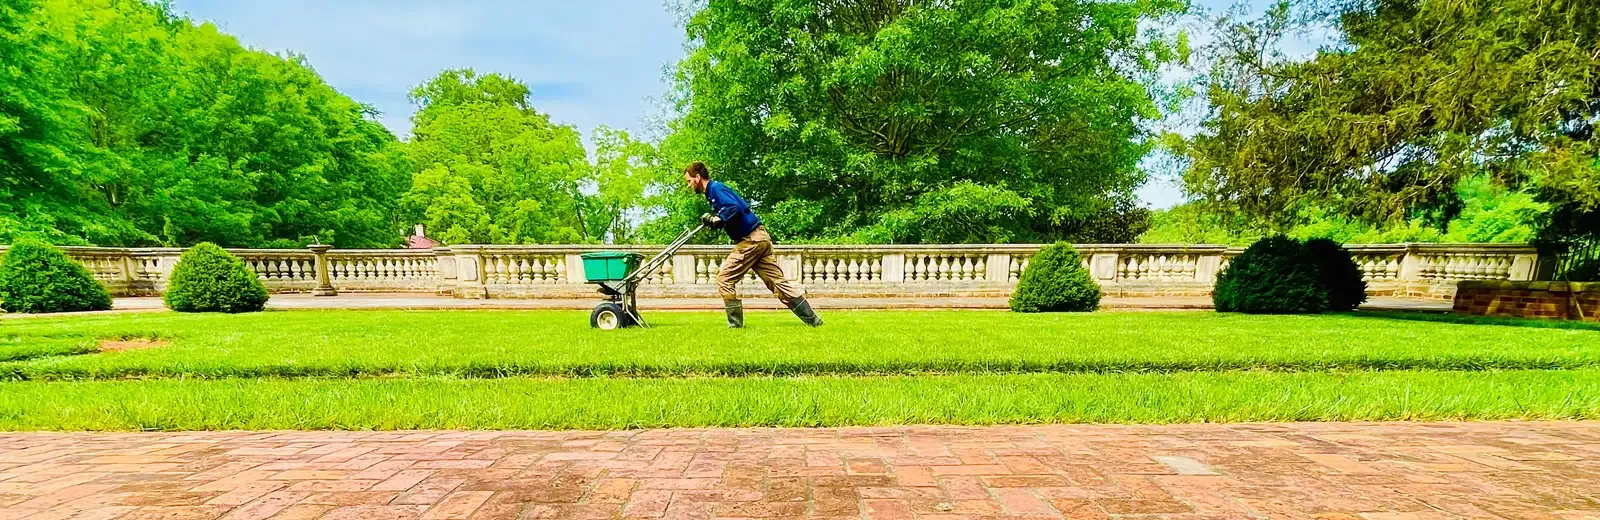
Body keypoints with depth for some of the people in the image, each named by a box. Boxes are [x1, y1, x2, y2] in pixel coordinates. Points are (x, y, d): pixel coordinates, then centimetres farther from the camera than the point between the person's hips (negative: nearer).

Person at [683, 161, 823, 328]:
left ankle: (735, 324, 2)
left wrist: (718, 220, -15)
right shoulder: (712, 192, 21)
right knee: (778, 282, 7)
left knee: (724, 279, -3)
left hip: (750, 240, -10)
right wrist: (713, 220, 4)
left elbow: (734, 208, -23)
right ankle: (813, 320, 7)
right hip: (759, 239, 10)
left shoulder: (715, 188, -8)